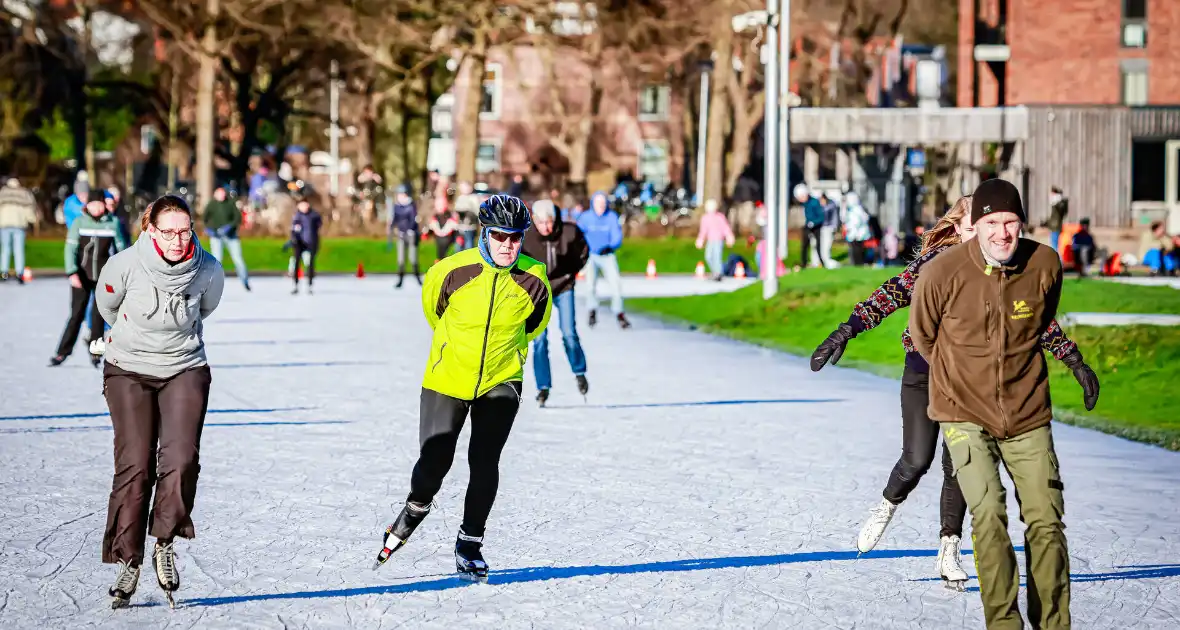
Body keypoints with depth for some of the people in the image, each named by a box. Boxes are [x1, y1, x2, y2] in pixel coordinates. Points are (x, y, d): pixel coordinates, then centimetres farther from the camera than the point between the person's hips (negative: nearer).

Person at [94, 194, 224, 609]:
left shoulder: (209, 271, -12)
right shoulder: (125, 266, -17)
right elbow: (107, 307, 7)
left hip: (185, 370, 1)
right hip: (129, 371, -1)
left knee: (181, 457, -18)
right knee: (134, 464, -9)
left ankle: (165, 543, -1)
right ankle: (128, 560, 0)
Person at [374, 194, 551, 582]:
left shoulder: (534, 281, -11)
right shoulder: (454, 271, -16)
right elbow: (432, 307, 7)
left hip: (500, 382, 1)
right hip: (448, 378, 0)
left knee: (484, 462, -8)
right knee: (435, 460, -1)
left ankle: (470, 544, 7)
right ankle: (415, 510, 31)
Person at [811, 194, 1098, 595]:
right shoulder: (934, 263, -10)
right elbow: (892, 295, -17)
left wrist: (1075, 361, 4)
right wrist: (846, 331, -28)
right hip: (925, 371, -2)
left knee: (959, 465, -2)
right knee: (917, 460, -9)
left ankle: (949, 552, 11)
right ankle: (886, 509, 24)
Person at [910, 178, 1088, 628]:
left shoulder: (1045, 265, -9)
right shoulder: (942, 273, -17)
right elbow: (922, 335, 4)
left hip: (1028, 414, 2)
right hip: (964, 413, -2)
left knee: (1046, 522, -1)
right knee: (989, 516, -17)